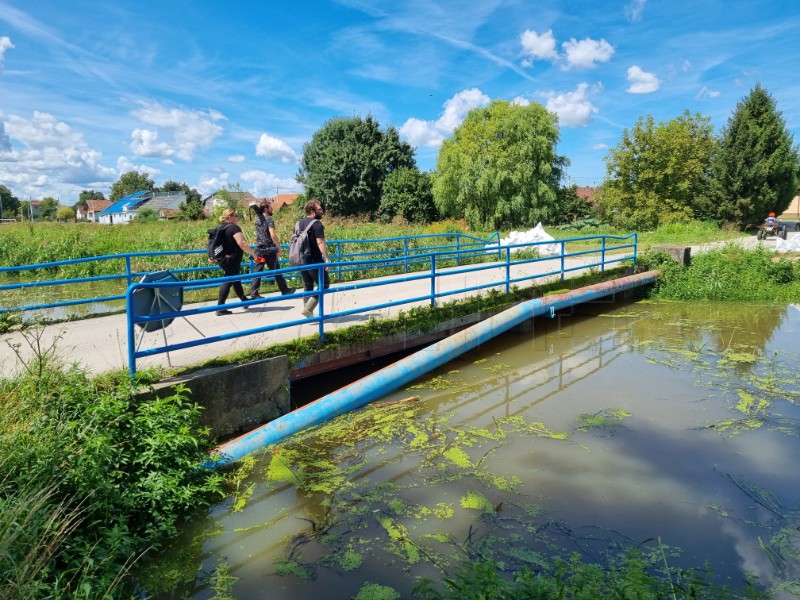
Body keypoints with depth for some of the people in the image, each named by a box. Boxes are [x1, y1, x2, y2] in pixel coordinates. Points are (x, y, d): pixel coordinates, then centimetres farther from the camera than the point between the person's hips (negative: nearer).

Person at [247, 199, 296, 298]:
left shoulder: (257, 218, 8)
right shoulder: (269, 219, -12)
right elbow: (273, 235, -21)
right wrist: (279, 247, -14)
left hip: (259, 249, 6)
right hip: (269, 249, -6)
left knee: (257, 271, 5)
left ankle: (253, 293, 0)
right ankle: (285, 290, 17)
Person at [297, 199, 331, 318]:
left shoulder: (299, 223, 13)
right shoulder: (317, 224, -12)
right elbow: (320, 242, -20)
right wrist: (327, 258, -22)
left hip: (302, 260, 8)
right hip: (314, 261, -8)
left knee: (307, 287, 14)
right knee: (324, 284, 2)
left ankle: (309, 314, 16)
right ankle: (308, 309, -10)